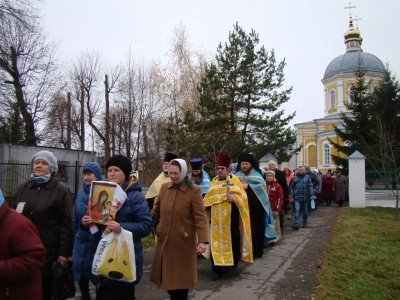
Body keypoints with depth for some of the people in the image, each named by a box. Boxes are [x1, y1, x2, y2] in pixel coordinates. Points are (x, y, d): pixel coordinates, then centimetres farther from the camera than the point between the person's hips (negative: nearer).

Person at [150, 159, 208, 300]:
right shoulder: (164, 187, 4)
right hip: (165, 240, 5)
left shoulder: (194, 190, -11)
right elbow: (156, 210, 13)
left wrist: (202, 240, -25)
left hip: (183, 241, -4)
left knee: (181, 275, 8)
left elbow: (200, 216, -16)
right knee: (167, 274, 14)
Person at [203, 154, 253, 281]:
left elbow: (242, 196, -6)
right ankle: (217, 269, 8)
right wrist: (205, 206, -2)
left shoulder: (234, 180, 0)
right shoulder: (213, 182, 11)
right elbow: (208, 199, 14)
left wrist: (234, 199, -24)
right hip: (216, 218, 3)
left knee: (232, 240, 8)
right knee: (216, 242, 1)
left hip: (231, 217, -3)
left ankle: (234, 262, 31)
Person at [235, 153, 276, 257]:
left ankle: (256, 251, 11)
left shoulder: (256, 174, 0)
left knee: (255, 228, 1)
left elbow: (261, 185, -16)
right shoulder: (237, 175, 12)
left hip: (254, 207, -3)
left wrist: (248, 186, -20)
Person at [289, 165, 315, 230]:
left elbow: (310, 186, -4)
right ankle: (296, 224, -15)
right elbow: (291, 187, 6)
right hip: (297, 198, -1)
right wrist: (291, 196, 1)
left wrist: (312, 195, -13)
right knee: (297, 211, -11)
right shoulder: (294, 178, 3)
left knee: (305, 211, 14)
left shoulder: (307, 177, 1)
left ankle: (305, 223, 29)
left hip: (305, 197, 1)